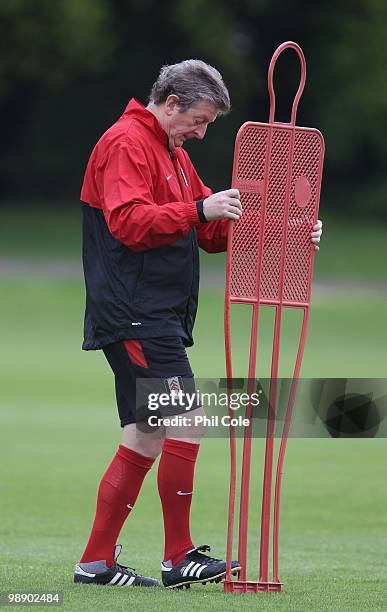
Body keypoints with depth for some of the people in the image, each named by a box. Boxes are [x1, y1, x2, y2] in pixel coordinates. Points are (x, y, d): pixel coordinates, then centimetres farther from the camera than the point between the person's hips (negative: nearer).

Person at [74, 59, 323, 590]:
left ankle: (97, 562, 11)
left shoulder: (173, 152, 23)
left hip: (159, 318, 10)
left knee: (146, 437, 8)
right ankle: (179, 558, -11)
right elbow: (129, 222, -22)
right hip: (135, 317, -10)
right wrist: (199, 210, -26)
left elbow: (211, 231, 24)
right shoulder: (126, 143, -8)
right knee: (186, 419, -14)